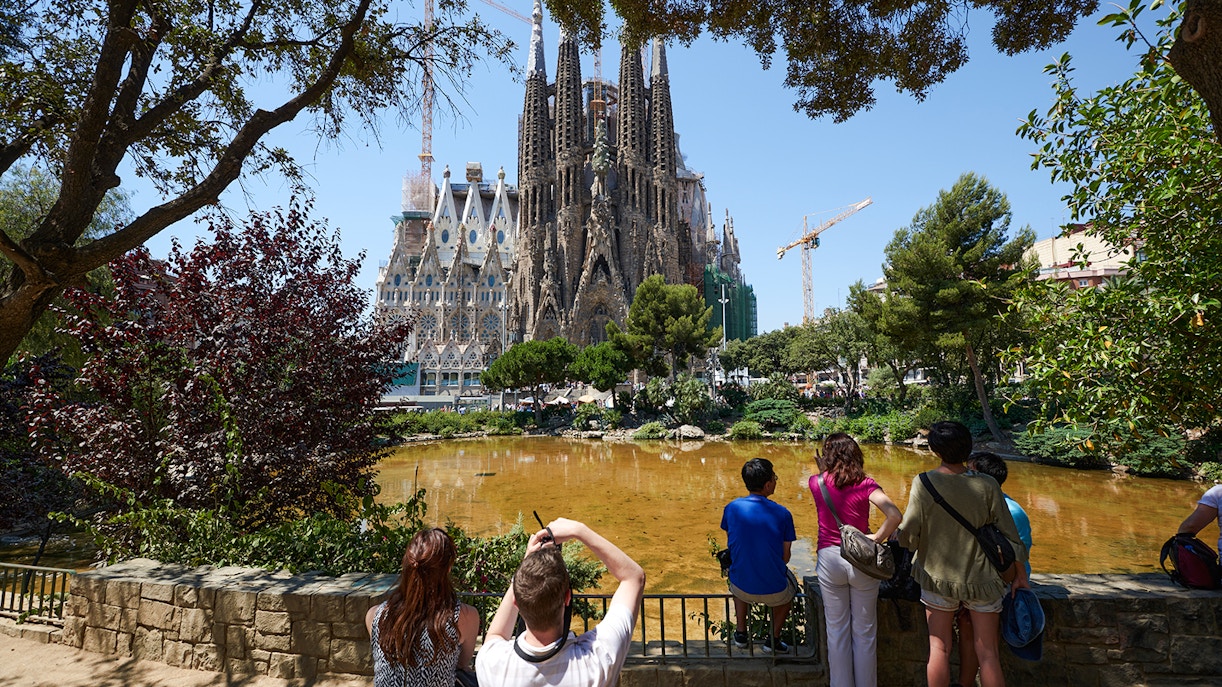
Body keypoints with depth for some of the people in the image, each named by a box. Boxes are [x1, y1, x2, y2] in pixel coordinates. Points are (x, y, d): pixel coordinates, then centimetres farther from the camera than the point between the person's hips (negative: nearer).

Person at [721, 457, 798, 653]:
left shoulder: (731, 508, -9)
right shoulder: (782, 514, -14)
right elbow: (785, 557, -4)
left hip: (741, 590, 2)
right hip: (774, 593, -1)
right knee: (791, 587, 34)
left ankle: (740, 633, 37)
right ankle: (773, 639, 32)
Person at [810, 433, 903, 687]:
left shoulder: (816, 483, -6)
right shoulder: (866, 485, -11)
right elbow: (895, 515, -23)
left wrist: (822, 468, 22)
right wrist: (878, 537, -12)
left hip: (829, 559, 1)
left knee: (837, 630, 15)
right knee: (864, 631, 16)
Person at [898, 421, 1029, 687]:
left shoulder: (923, 483, -16)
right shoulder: (987, 486, -13)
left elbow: (909, 534, -13)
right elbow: (1008, 535, -5)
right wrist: (1020, 575, 9)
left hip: (937, 576, -1)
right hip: (980, 578, 1)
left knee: (939, 649, 12)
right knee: (987, 653, 14)